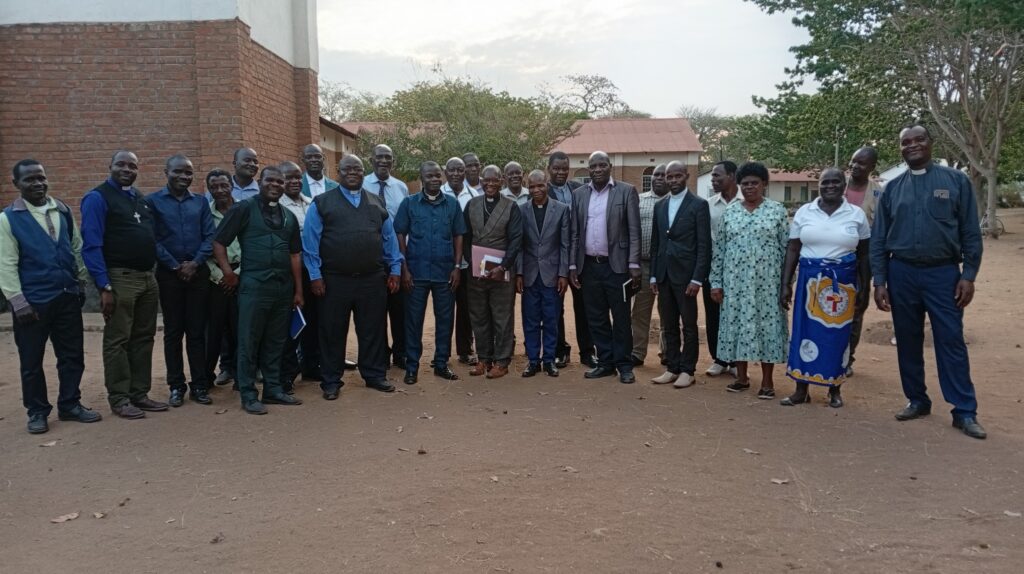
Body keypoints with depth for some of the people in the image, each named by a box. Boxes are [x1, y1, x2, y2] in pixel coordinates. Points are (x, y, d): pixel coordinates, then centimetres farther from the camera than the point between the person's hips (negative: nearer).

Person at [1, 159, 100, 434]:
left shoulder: (63, 211, 7)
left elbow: (77, 248, 14)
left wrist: (81, 283, 12)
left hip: (67, 297, 4)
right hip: (33, 302, -4)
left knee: (72, 354, 10)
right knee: (32, 360, 8)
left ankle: (70, 404, 24)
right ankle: (37, 412, 22)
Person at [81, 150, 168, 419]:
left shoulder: (141, 199, 15)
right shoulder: (97, 198, -7)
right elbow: (91, 245, -13)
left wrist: (154, 271, 9)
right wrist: (104, 286, -18)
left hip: (148, 277, 7)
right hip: (120, 278, -7)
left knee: (143, 338, 11)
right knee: (117, 341, 0)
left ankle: (140, 394, 20)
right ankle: (119, 399, 9)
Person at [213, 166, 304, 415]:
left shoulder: (288, 216, 15)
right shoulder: (244, 209, -1)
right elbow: (219, 242, -1)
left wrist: (298, 291, 13)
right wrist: (227, 272, -9)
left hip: (283, 287, 5)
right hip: (254, 286, -5)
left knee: (276, 342, 11)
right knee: (249, 342, 0)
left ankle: (273, 389, 22)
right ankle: (248, 395, 8)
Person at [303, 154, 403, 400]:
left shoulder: (377, 203, 12)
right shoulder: (322, 203, 2)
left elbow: (389, 238, 12)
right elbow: (310, 241, -2)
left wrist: (395, 270, 7)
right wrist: (315, 275, -7)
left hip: (373, 280, 3)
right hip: (334, 280, -2)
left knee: (373, 330, 9)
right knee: (333, 332, 6)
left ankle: (375, 375, 24)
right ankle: (331, 381, 18)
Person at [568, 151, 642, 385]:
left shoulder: (626, 191, -2)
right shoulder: (580, 194, 9)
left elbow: (634, 231, -5)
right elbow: (575, 233, 10)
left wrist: (634, 265, -11)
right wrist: (573, 265, 5)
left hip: (616, 265, -3)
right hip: (589, 266, 4)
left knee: (621, 318, 3)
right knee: (596, 319, 9)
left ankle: (624, 365, 14)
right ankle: (605, 363, 21)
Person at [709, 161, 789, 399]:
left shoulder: (777, 210, 1)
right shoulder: (729, 212, 7)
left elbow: (787, 248, 0)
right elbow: (719, 250, 7)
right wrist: (716, 282, 3)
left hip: (767, 282, -2)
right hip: (735, 282, 2)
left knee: (766, 325, 1)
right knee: (737, 325, 6)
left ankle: (767, 381, 12)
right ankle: (741, 377, 19)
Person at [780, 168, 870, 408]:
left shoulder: (857, 214, 2)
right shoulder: (804, 212, 2)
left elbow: (863, 254, 5)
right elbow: (792, 250, 3)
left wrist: (864, 286, 2)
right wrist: (785, 284, -1)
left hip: (843, 282, 0)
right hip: (810, 279, 0)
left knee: (838, 334, 5)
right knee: (805, 331, 1)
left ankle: (834, 389, 19)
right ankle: (801, 389, 11)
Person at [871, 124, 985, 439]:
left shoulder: (956, 180, 1)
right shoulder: (892, 188, 6)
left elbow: (971, 232, 0)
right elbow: (878, 239, 6)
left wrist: (969, 275, -7)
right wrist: (879, 281, 0)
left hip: (943, 273, -2)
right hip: (902, 273, 2)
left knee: (951, 341, -1)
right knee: (908, 341, 9)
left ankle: (965, 411, 6)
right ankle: (917, 400, 23)